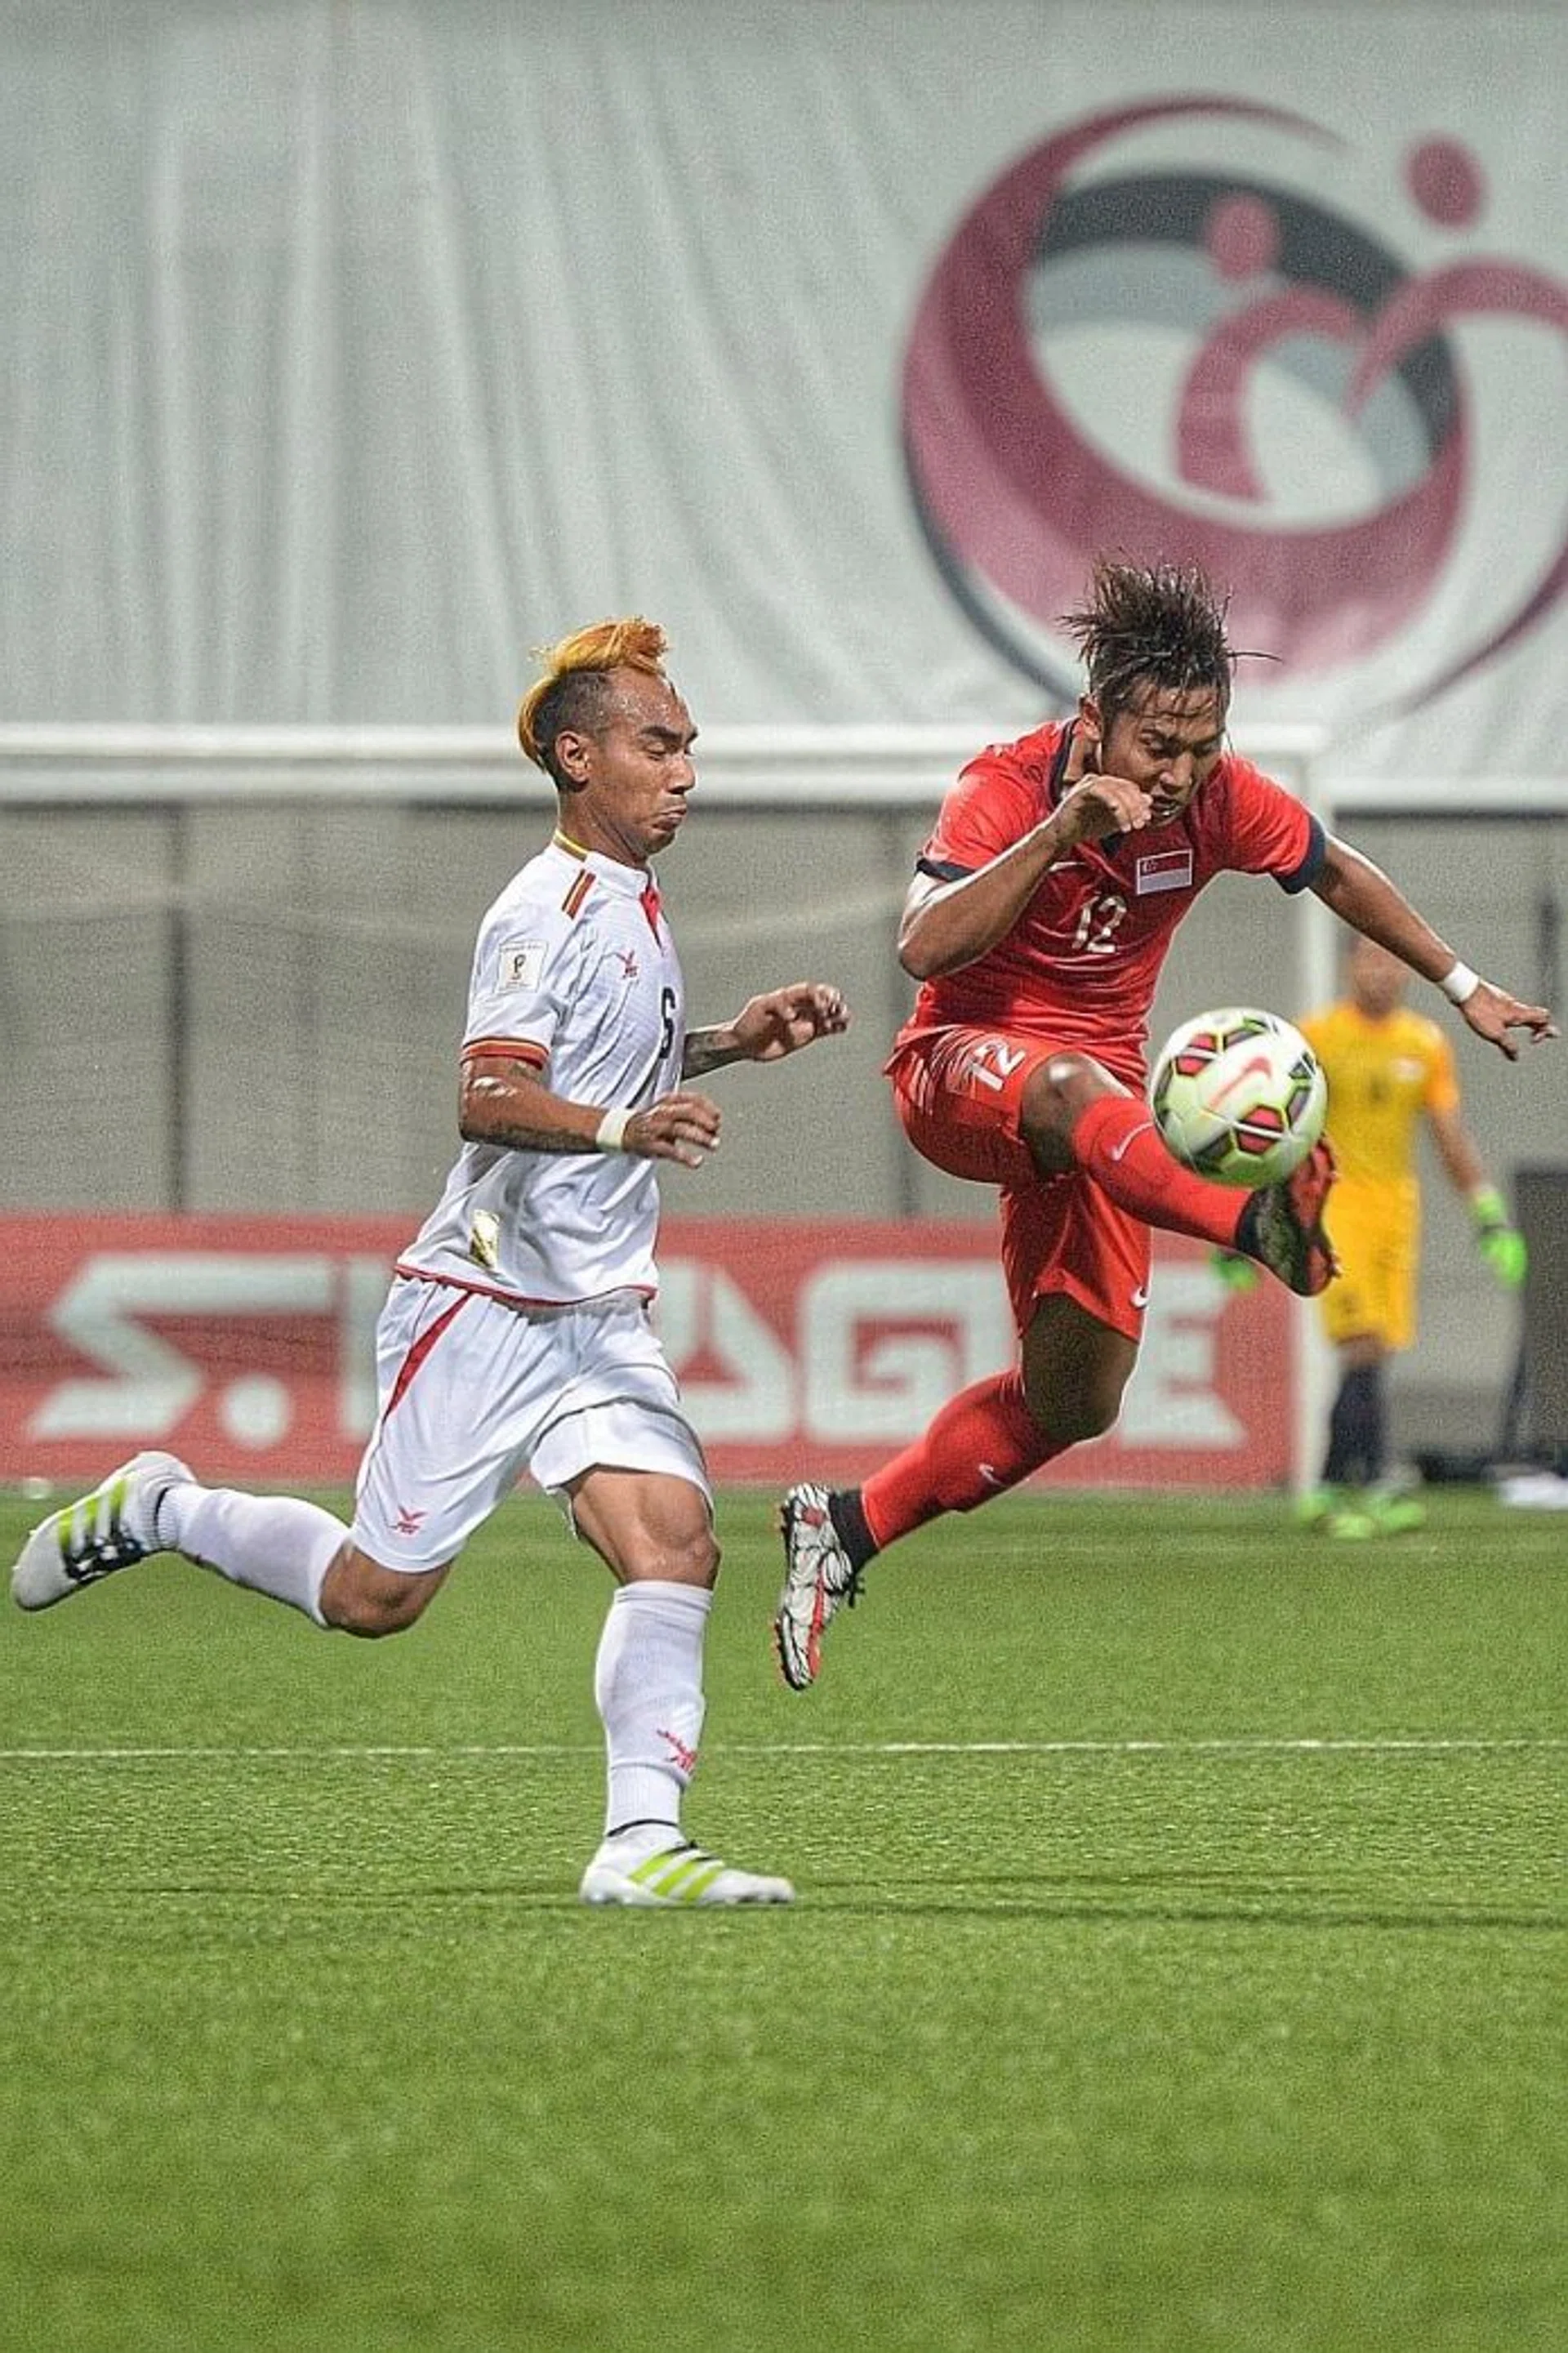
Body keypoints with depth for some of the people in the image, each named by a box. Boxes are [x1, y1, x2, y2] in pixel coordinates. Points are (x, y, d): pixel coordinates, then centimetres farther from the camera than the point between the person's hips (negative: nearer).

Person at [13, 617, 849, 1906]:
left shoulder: (632, 904, 15)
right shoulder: (549, 909, -14)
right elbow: (488, 1097, -26)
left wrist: (729, 1042, 20)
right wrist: (619, 1128, -43)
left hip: (598, 1317, 8)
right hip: (485, 1303, -8)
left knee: (674, 1543, -15)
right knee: (376, 1595, -1)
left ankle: (641, 1840, -19)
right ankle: (157, 1511, 23)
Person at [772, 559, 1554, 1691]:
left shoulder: (1221, 799, -8)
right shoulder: (1008, 788, -21)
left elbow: (1339, 874, 12)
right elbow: (924, 949, -35)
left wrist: (1464, 986, 17)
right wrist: (1057, 834, -43)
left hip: (1097, 1110, 6)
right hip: (960, 1069, -6)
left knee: (1072, 1405, 2)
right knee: (1073, 1089, -44)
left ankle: (846, 1527, 18)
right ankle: (1256, 1224, -71)